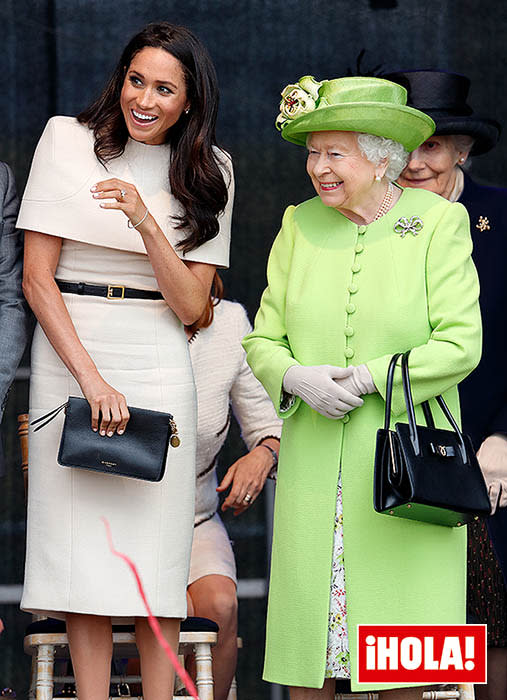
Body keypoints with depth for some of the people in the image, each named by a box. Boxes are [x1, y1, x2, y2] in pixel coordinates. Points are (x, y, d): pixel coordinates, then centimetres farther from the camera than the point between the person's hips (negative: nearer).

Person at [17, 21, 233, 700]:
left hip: (159, 364, 2)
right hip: (69, 357, -2)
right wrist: (90, 377, -13)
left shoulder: (206, 172, 8)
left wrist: (146, 221, -15)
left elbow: (189, 304, 0)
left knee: (156, 544, -2)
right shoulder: (69, 140, 1)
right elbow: (36, 276, -4)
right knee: (82, 541, -5)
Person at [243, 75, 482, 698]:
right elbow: (263, 341, 9)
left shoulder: (439, 222, -3)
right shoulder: (300, 225, 7)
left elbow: (459, 345, -9)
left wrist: (370, 378, -16)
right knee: (307, 618, 1)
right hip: (315, 457, 3)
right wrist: (299, 379, -12)